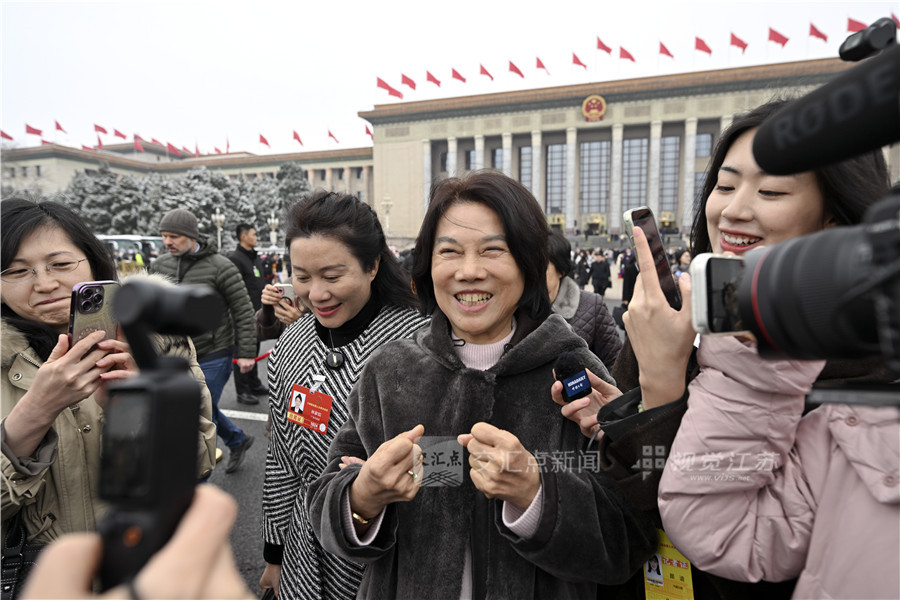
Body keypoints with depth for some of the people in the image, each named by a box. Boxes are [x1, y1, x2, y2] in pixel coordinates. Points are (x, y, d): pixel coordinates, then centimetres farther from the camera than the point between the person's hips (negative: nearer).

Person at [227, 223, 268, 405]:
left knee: (254, 349, 17)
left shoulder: (255, 257, 16)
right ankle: (242, 391, 7)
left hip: (258, 313, 9)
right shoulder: (235, 258, -13)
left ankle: (254, 385, 29)